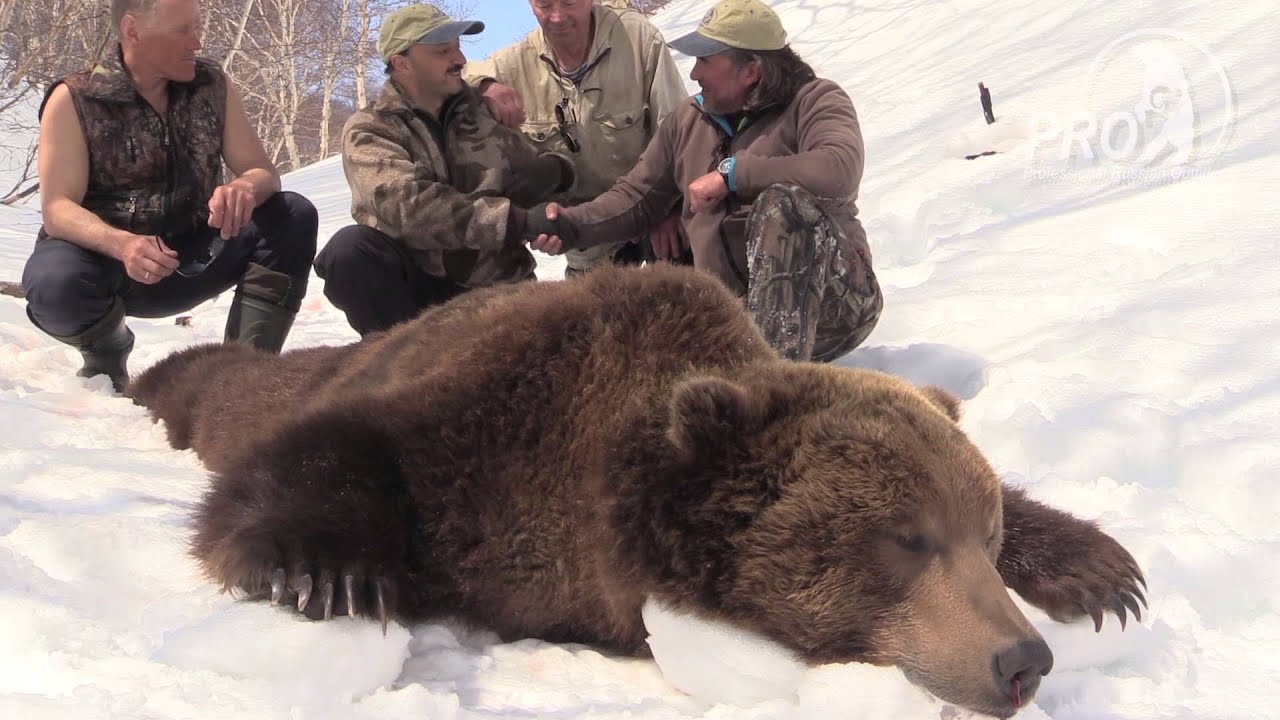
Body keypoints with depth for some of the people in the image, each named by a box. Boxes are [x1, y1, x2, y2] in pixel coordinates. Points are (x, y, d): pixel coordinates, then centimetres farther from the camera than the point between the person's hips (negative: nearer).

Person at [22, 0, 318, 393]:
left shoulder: (213, 85, -2)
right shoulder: (73, 100, -12)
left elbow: (263, 172, -5)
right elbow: (58, 208, -20)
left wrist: (246, 188, -32)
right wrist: (122, 244, -42)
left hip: (190, 257, 3)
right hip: (101, 253, -3)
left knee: (294, 216, -18)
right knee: (54, 285, -37)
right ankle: (107, 350, -1)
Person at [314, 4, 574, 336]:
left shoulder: (485, 112, 8)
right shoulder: (369, 131, -3)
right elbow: (410, 206, -22)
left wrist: (552, 169, -10)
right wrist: (520, 221, -30)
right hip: (414, 283, -2)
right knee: (350, 249, -31)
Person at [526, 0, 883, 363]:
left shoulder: (813, 101, -4)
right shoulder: (688, 120, 13)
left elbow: (840, 170, -25)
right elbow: (636, 197, 16)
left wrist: (731, 173, -20)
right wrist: (572, 224, -3)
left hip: (832, 298, -4)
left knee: (784, 202, -34)